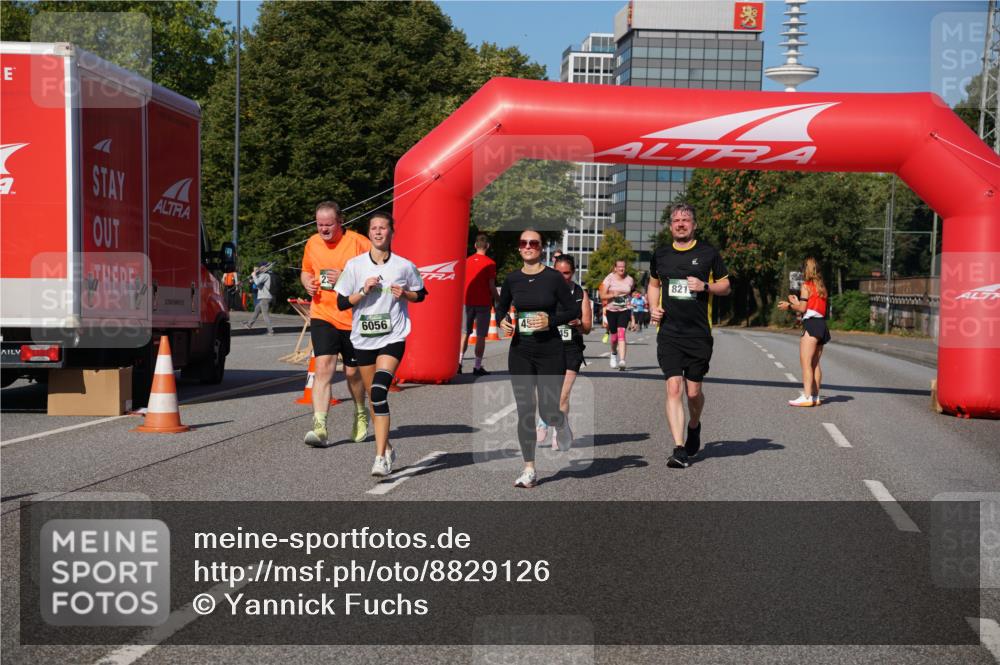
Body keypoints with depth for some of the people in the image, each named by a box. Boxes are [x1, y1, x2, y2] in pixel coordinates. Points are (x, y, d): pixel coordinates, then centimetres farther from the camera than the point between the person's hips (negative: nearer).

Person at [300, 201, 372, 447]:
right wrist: (308, 283, 1)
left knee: (352, 371, 11)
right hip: (323, 317, 2)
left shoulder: (358, 242, -9)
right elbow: (306, 270, 24)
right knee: (323, 367, -13)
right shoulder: (312, 243, 6)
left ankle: (361, 413, 40)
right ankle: (320, 427, -18)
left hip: (353, 318, -2)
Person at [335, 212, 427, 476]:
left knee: (379, 390, -21)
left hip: (392, 337, -3)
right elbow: (342, 302, 2)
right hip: (363, 338, 3)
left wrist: (404, 294, -7)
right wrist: (364, 290, -13)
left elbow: (420, 294, 14)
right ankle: (387, 448, 32)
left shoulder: (404, 266, -1)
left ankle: (380, 457, -21)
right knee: (373, 396, 12)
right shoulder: (354, 265, 0)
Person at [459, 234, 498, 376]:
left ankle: (459, 361, 1)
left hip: (468, 302, 4)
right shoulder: (490, 263, -6)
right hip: (483, 303, -3)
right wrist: (496, 300, 5)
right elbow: (491, 286, -8)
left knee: (465, 333, 11)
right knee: (481, 336, 1)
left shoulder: (467, 261, 6)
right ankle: (477, 367, 0)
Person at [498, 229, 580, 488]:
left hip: (550, 350, -3)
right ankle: (529, 470, 8)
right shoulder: (512, 279, 4)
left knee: (549, 412, -3)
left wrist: (551, 320, -17)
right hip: (520, 352, 3)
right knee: (524, 411, 1)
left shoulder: (553, 277, -6)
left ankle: (561, 424, 36)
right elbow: (502, 309, 18)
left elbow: (574, 310, -2)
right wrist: (503, 321, -4)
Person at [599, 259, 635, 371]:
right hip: (611, 310, 1)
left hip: (625, 310, 0)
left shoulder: (630, 280, 2)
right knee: (613, 335, 10)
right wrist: (613, 295, -24)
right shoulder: (609, 279, -4)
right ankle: (614, 353, 43)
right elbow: (602, 296, -6)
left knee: (621, 333, -17)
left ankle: (622, 361, -25)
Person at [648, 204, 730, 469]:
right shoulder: (660, 255, 10)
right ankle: (679, 449, -10)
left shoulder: (708, 253, 2)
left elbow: (725, 286, 9)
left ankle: (694, 427, 37)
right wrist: (653, 308, 7)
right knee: (673, 389, -10)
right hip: (668, 334, 1)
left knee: (693, 392, 5)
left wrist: (705, 286, -11)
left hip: (699, 334, -1)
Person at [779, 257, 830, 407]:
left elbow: (802, 308, -11)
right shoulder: (821, 287, 18)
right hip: (822, 325, 9)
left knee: (805, 362, -12)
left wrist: (789, 306, 6)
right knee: (815, 364, 11)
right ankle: (815, 396, 11)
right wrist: (796, 302, 28)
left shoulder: (806, 286, -5)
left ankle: (807, 397, -20)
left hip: (811, 325, -9)